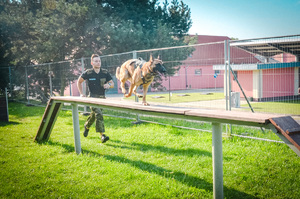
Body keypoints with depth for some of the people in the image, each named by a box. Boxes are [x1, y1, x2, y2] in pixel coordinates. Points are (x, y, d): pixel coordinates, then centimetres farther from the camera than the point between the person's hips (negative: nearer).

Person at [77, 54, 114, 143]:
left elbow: (112, 83, 10)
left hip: (102, 98, 4)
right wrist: (81, 93, 4)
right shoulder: (88, 73, -4)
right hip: (93, 97, -4)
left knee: (94, 115, 18)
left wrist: (109, 85, -14)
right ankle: (102, 135, -22)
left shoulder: (105, 72, 3)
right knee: (98, 115, -20)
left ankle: (86, 126, 47)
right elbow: (79, 82, 10)